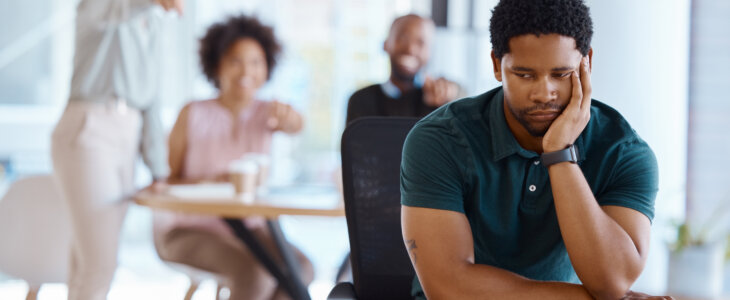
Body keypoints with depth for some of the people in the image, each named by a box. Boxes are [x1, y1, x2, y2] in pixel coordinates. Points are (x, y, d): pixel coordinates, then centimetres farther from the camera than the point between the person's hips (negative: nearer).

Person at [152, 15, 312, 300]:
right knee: (254, 272, -32)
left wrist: (288, 116, -47)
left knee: (300, 268, -25)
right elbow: (166, 180, -4)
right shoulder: (193, 114, -6)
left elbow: (295, 126, -22)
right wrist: (210, 183, -22)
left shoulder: (266, 113, 2)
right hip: (189, 229, -4)